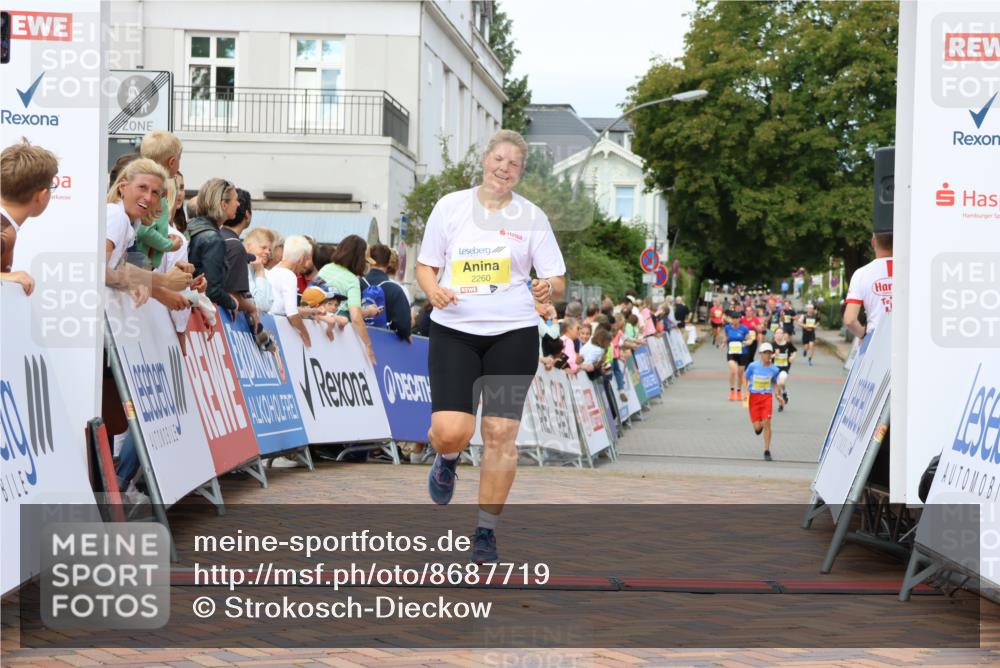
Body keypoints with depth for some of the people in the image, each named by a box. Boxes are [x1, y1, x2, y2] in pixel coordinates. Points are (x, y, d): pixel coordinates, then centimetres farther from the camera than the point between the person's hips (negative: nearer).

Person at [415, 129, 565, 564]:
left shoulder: (531, 217, 4)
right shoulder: (450, 206, 5)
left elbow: (557, 282, 5)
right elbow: (425, 266, 11)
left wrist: (548, 289, -19)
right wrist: (433, 290, -11)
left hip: (513, 333, 0)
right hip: (453, 331, 0)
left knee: (500, 434, -3)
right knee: (450, 431, -15)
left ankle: (486, 531, 12)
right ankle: (447, 459, 25)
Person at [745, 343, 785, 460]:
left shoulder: (774, 369, 0)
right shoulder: (753, 366, -6)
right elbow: (746, 379, 6)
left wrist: (778, 396, 6)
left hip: (767, 397, 1)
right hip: (754, 397, -1)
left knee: (767, 423, -11)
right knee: (757, 428, -3)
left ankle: (767, 451, 0)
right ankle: (759, 426, 38)